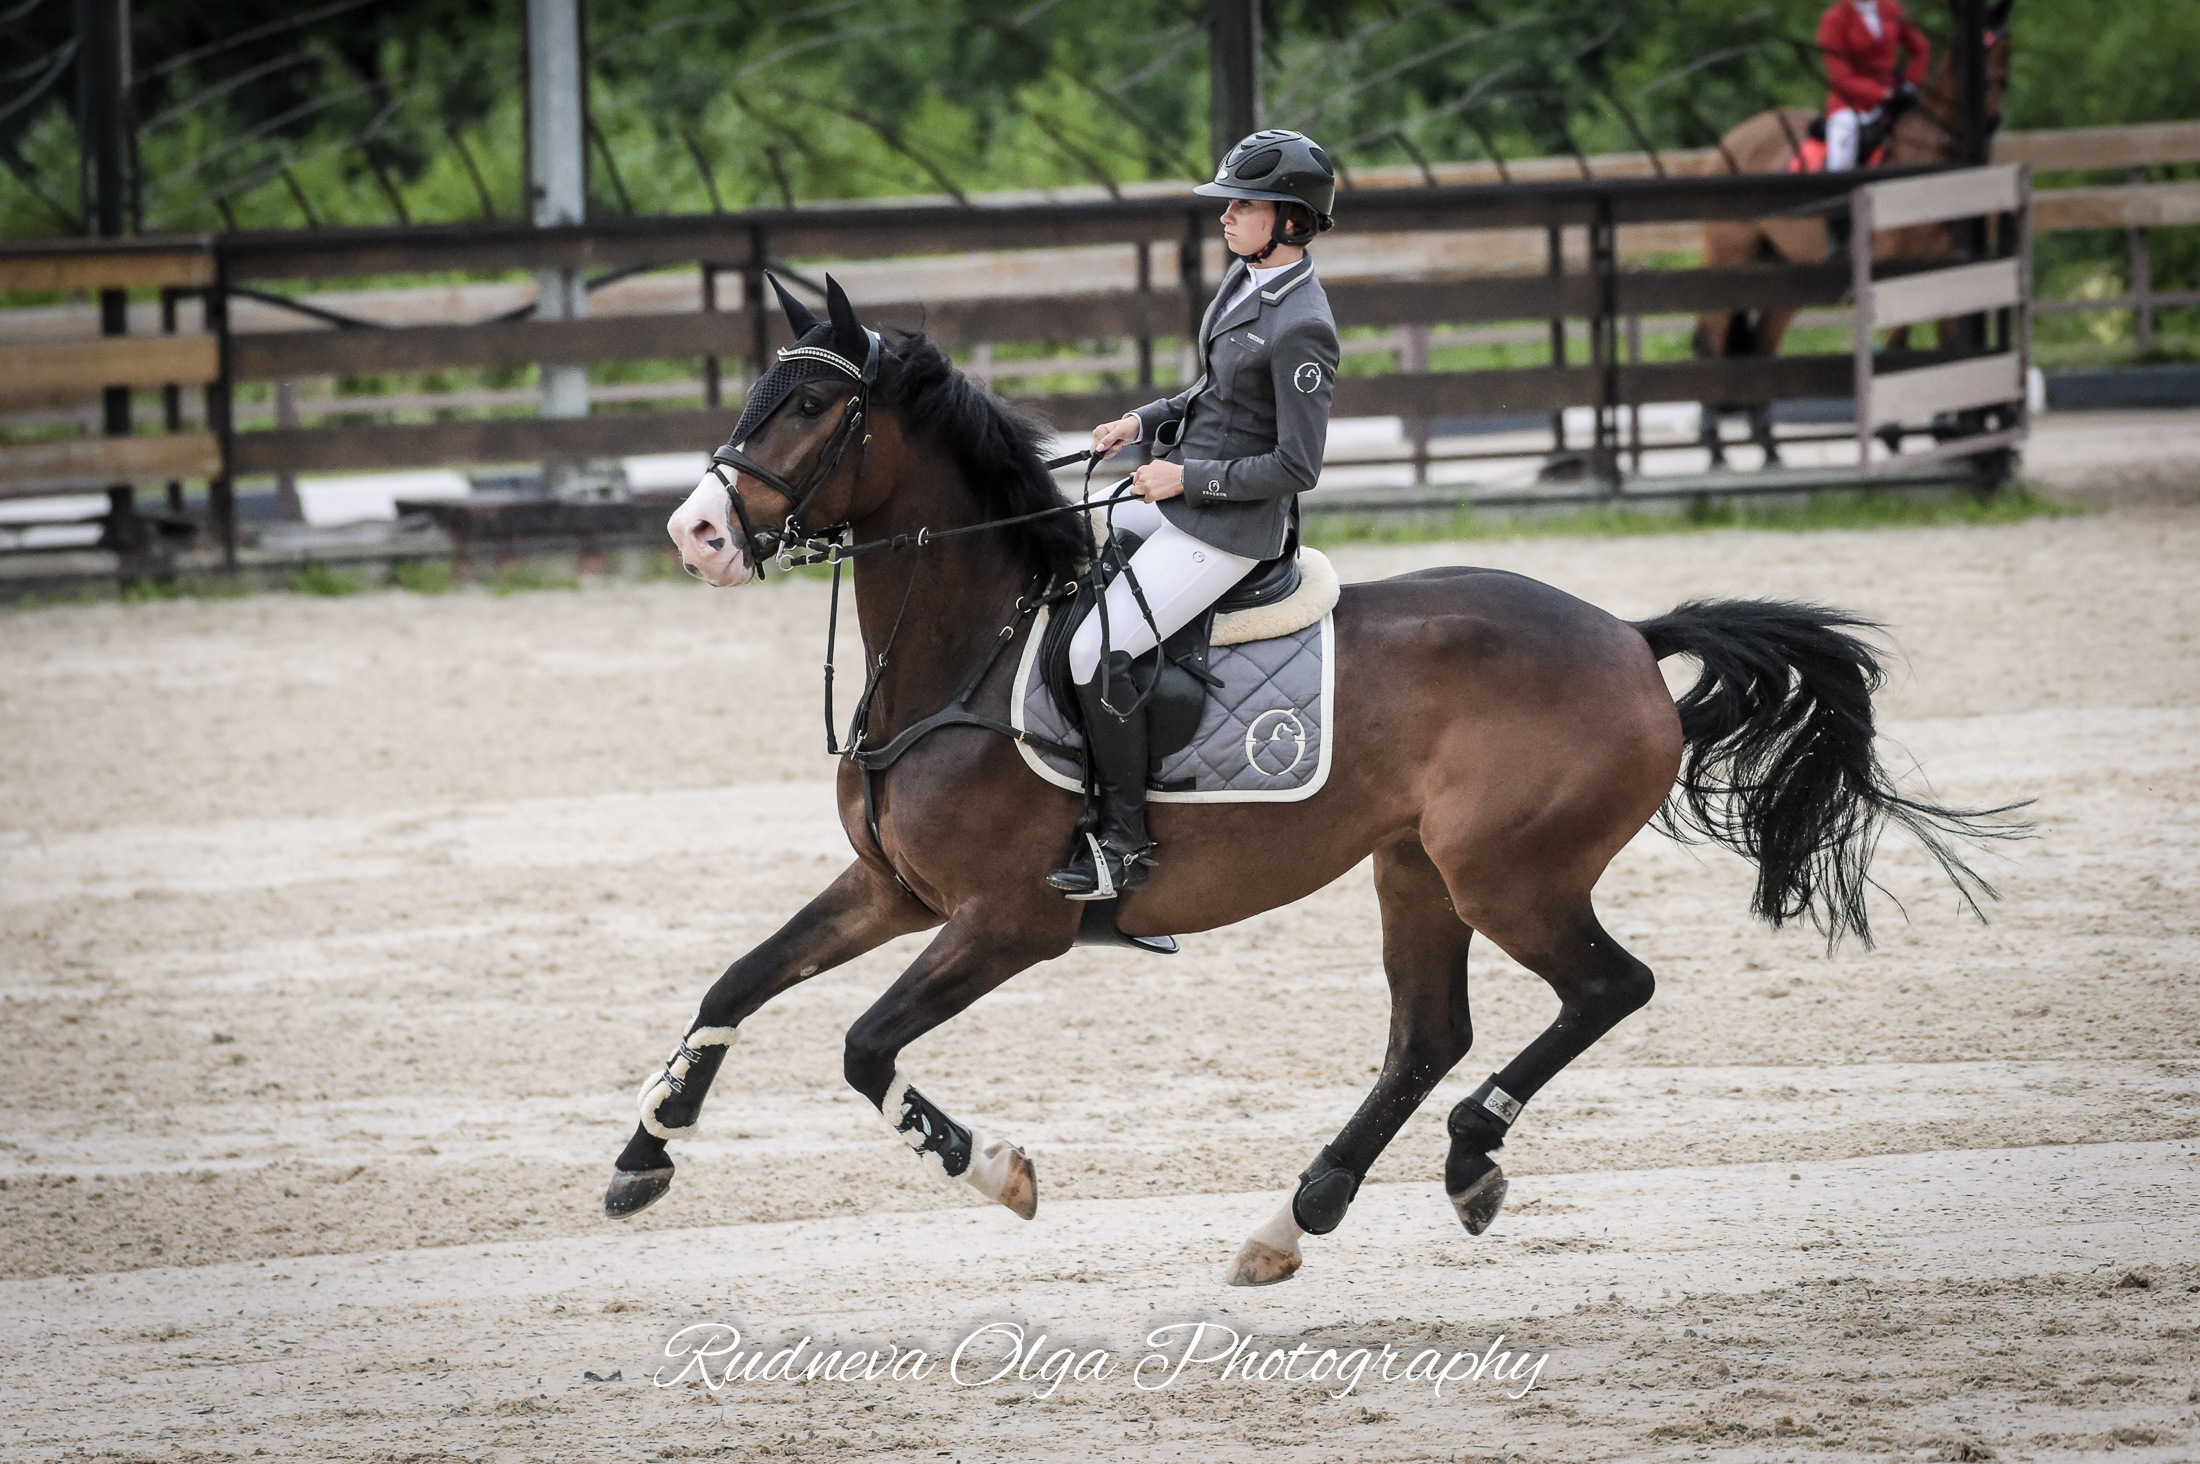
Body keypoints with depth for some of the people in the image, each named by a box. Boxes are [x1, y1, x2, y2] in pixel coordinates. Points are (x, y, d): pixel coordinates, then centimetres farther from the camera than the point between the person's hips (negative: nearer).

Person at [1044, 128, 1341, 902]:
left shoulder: (1300, 328, -23)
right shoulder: (1245, 279, 6)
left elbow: (1297, 466, -22)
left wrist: (1189, 478, -19)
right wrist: (1144, 423, 8)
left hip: (1232, 527, -10)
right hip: (1184, 498, 10)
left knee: (1097, 652, -17)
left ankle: (1124, 843, -8)